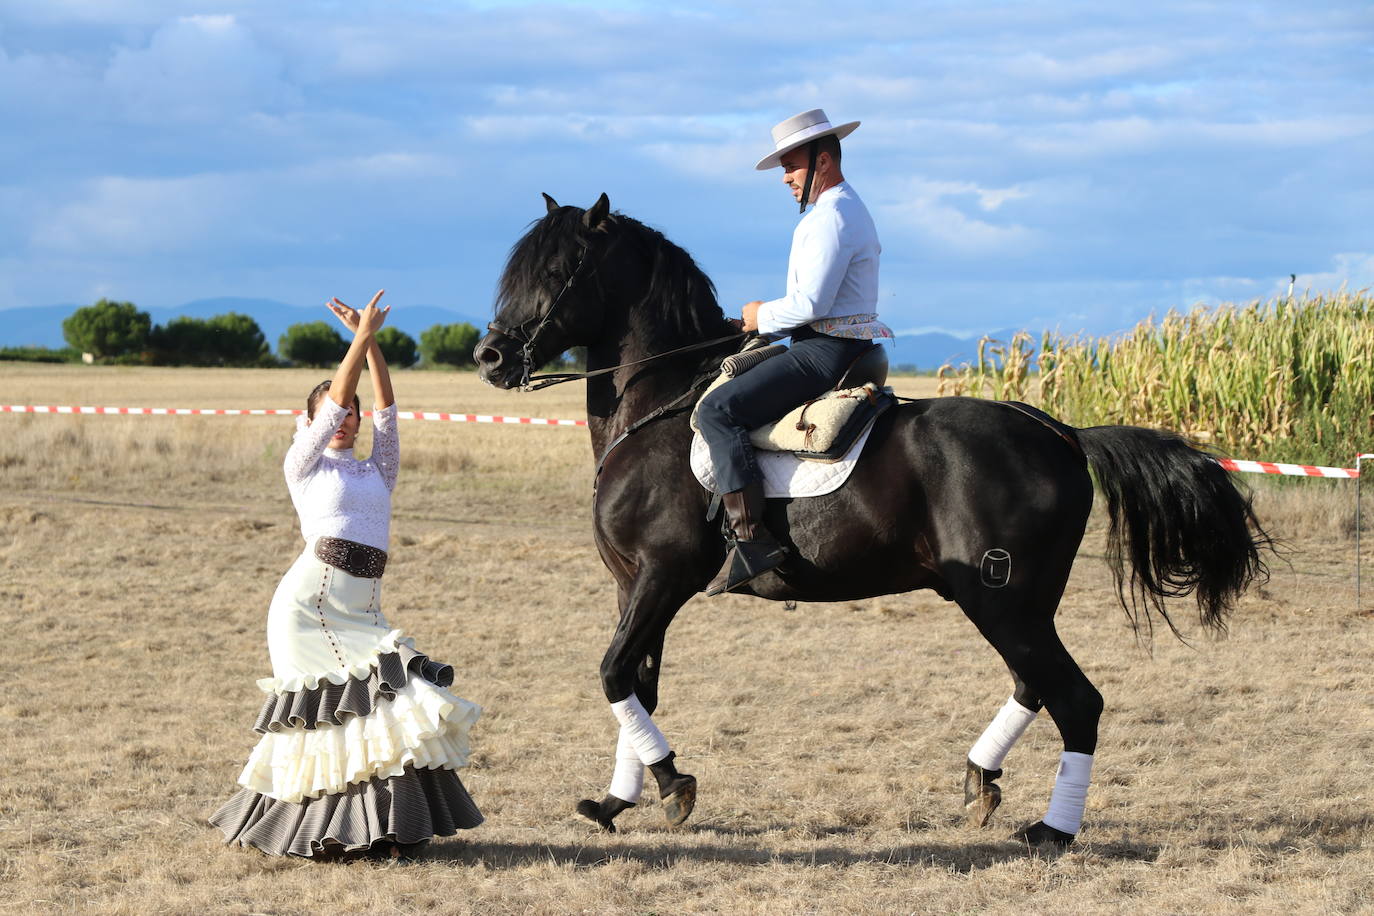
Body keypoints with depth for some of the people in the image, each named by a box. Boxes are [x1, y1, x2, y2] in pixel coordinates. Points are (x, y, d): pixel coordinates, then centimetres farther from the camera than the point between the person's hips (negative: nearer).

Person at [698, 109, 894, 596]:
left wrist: (763, 317, -6)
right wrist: (760, 323, 14)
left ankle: (752, 538, -29)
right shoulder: (849, 209, 21)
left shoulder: (831, 217, -15)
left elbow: (811, 303, -24)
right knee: (730, 390, 26)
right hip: (838, 349, 11)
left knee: (718, 409, -20)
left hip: (825, 354, -11)